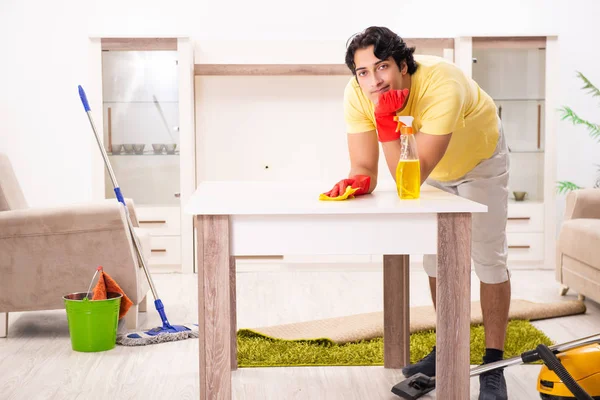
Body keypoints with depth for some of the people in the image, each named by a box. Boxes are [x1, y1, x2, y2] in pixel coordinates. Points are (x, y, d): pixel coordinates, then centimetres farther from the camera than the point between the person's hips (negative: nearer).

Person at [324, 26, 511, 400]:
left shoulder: (442, 84, -43)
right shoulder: (357, 95, -29)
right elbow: (364, 167, -26)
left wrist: (386, 122, -52)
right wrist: (359, 180, -48)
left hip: (480, 156, -5)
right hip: (436, 168, 5)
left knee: (489, 256, -7)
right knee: (436, 255, 11)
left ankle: (493, 365, 1)